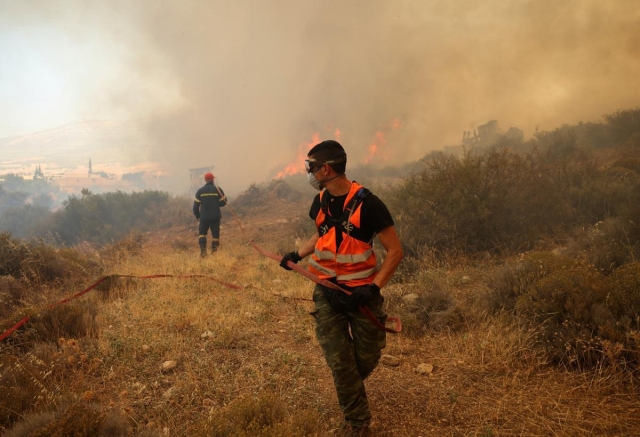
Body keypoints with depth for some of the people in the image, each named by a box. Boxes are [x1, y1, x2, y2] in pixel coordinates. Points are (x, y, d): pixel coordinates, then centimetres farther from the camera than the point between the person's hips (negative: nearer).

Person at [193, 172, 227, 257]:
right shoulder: (218, 189, -4)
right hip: (215, 216, -1)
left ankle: (203, 250, -6)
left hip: (204, 217, 1)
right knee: (215, 234, 7)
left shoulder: (200, 191, 0)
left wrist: (197, 215, 12)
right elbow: (223, 202, -1)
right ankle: (214, 251, 6)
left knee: (202, 233, 10)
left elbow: (196, 205, 0)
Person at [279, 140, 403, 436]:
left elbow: (395, 251, -16)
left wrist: (373, 288, -24)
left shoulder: (367, 203, -18)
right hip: (327, 291, 4)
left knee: (367, 358, 9)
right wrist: (297, 255, 7)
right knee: (339, 364, 1)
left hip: (361, 291, -4)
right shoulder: (320, 202, 0)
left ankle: (350, 393, 43)